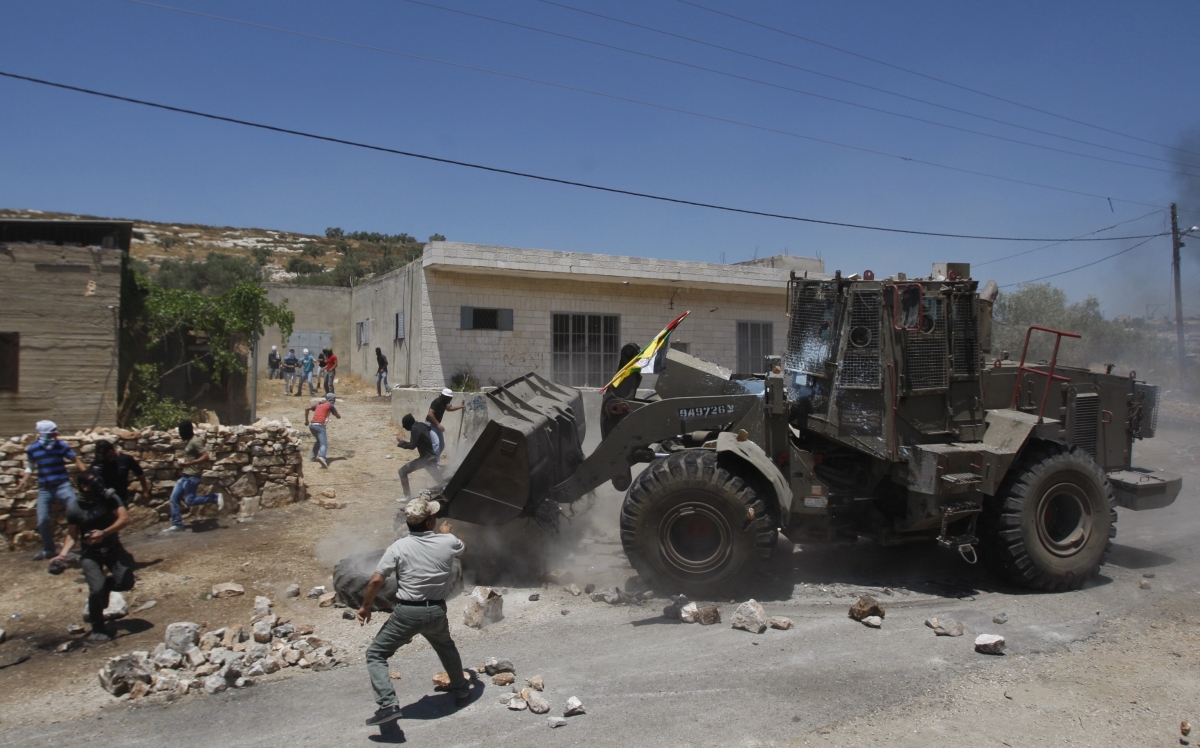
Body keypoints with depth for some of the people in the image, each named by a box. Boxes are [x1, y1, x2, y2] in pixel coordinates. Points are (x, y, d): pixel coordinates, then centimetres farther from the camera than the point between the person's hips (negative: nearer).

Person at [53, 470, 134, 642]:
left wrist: (104, 533, -30)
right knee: (97, 589, -17)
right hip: (90, 554, -1)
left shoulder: (110, 498, -11)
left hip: (113, 549, 1)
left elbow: (124, 518, -17)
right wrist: (63, 554, -15)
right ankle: (98, 628, 6)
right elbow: (72, 535, 0)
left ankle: (103, 585, 21)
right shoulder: (74, 508, -9)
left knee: (125, 582, -15)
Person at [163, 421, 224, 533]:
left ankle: (215, 498, 1)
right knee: (174, 498, 6)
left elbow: (205, 457, -23)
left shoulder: (195, 441, -15)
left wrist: (188, 463, -26)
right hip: (185, 476, 10)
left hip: (192, 477, -10)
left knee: (190, 501, -11)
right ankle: (177, 525, 9)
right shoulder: (187, 441, 15)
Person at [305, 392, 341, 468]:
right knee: (324, 443, -17)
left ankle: (313, 456, 27)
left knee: (319, 440, 30)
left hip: (311, 425, 7)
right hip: (319, 425, -7)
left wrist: (306, 420, 29)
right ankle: (321, 457, -43)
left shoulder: (319, 404, 23)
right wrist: (334, 413, 31)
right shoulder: (330, 405, 7)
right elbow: (339, 417, 11)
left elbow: (306, 409, 25)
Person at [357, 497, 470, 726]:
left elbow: (376, 581, -13)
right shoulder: (447, 542, -3)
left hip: (407, 612, -4)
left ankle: (388, 705, -5)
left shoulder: (399, 547, -11)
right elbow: (462, 548, 22)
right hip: (437, 612, 4)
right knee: (447, 649, 31)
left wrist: (366, 607, 3)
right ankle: (461, 692, 44)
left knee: (376, 654, 10)